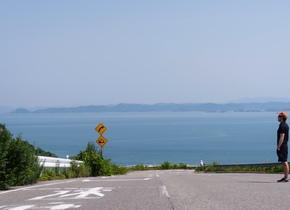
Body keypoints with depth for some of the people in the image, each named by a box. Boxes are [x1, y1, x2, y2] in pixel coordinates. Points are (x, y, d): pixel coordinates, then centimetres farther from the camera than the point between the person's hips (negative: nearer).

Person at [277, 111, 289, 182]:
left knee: (284, 162, -8)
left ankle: (286, 178, -7)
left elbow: (282, 137, -21)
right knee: (284, 162, 13)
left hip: (282, 146, -11)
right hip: (284, 146, 11)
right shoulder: (285, 125, 17)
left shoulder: (282, 126, -16)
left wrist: (278, 147, -20)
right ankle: (285, 177, 18)